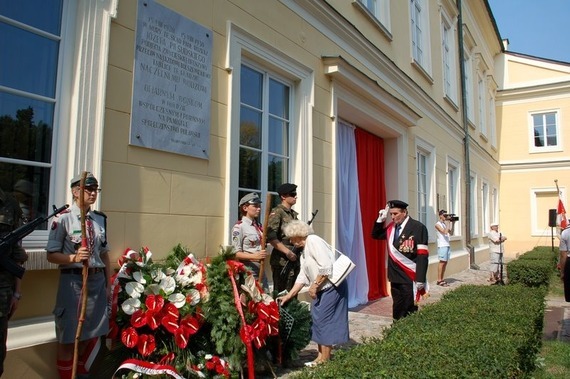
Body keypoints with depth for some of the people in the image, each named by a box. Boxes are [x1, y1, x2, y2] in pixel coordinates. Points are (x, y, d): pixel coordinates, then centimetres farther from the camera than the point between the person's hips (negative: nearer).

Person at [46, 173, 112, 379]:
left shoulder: (101, 219, 6)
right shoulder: (63, 218, -10)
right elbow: (51, 255, -8)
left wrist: (108, 284, 12)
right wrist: (74, 258, -26)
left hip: (98, 280, 5)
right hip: (73, 281, -5)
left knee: (93, 333, 17)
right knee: (68, 336, 8)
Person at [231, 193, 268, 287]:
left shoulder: (259, 226, 12)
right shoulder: (239, 227, -9)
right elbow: (236, 253, -13)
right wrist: (254, 256, -25)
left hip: (261, 271, 7)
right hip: (247, 272, -7)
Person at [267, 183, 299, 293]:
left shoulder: (294, 214, 17)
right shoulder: (277, 212, -8)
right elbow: (271, 237, -19)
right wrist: (287, 252, -19)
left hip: (294, 259, 8)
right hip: (282, 261, -8)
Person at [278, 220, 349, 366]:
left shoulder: (313, 240, -14)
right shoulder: (303, 253, 16)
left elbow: (326, 267, -23)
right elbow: (302, 277, 15)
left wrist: (314, 285, -15)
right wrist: (288, 296, 12)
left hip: (332, 286, -10)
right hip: (322, 289, 10)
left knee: (324, 321, -3)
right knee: (318, 320, 12)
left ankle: (325, 360, 9)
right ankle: (321, 356, 22)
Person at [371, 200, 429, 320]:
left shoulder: (418, 227, -12)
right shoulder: (391, 227, 7)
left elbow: (422, 255, -14)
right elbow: (376, 235, 21)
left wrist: (420, 279, -18)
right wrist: (380, 219, 4)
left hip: (410, 278, -6)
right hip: (395, 277, 6)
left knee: (409, 312, 1)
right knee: (397, 311, 13)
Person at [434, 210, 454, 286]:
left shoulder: (445, 224, 17)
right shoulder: (438, 224, -7)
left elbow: (450, 232, 13)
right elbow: (444, 232, -19)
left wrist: (452, 224, 6)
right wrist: (448, 223, -13)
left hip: (447, 245, 8)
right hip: (442, 245, -8)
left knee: (445, 263, 8)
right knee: (442, 262, -7)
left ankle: (442, 279, 13)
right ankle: (439, 280, -3)